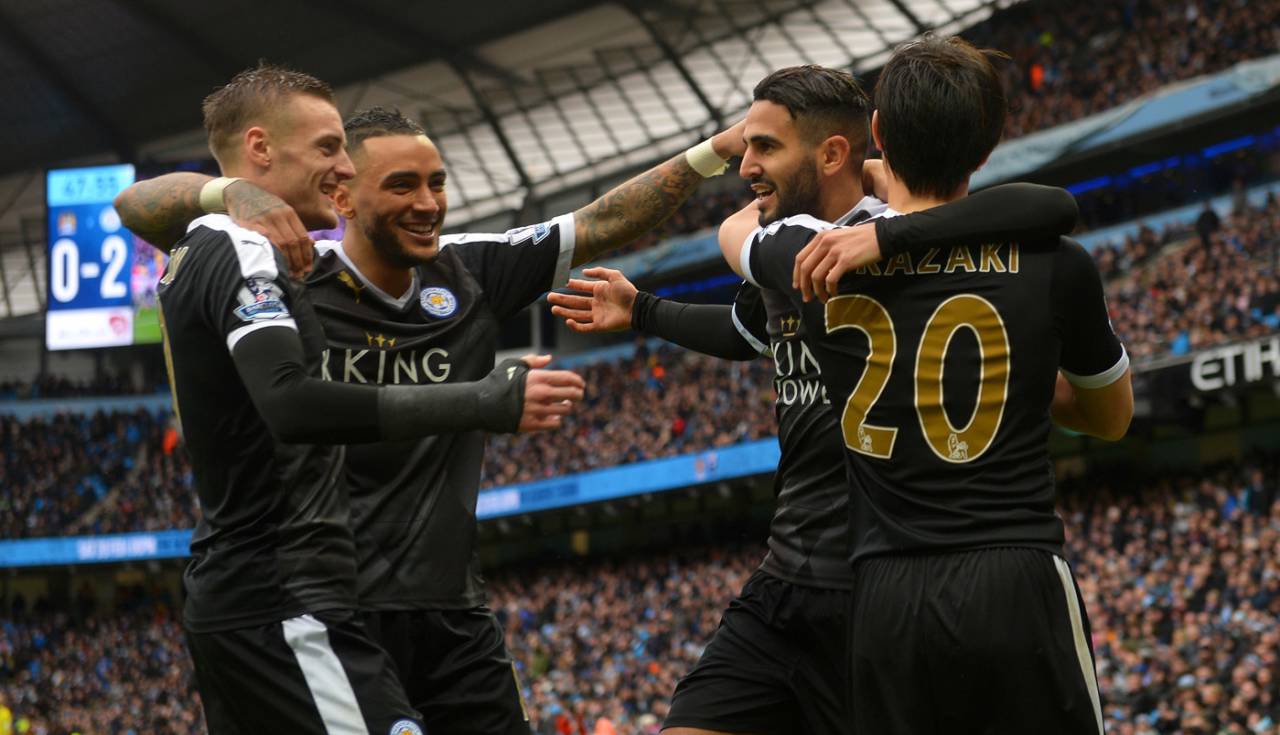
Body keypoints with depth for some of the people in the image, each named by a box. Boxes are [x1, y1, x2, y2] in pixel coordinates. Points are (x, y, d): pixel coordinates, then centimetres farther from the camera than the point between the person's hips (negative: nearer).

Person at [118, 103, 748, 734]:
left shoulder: (471, 273, 8)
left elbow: (602, 224, 11)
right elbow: (137, 204, -11)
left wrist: (713, 151, 4)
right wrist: (235, 193, -31)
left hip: (452, 613, 5)